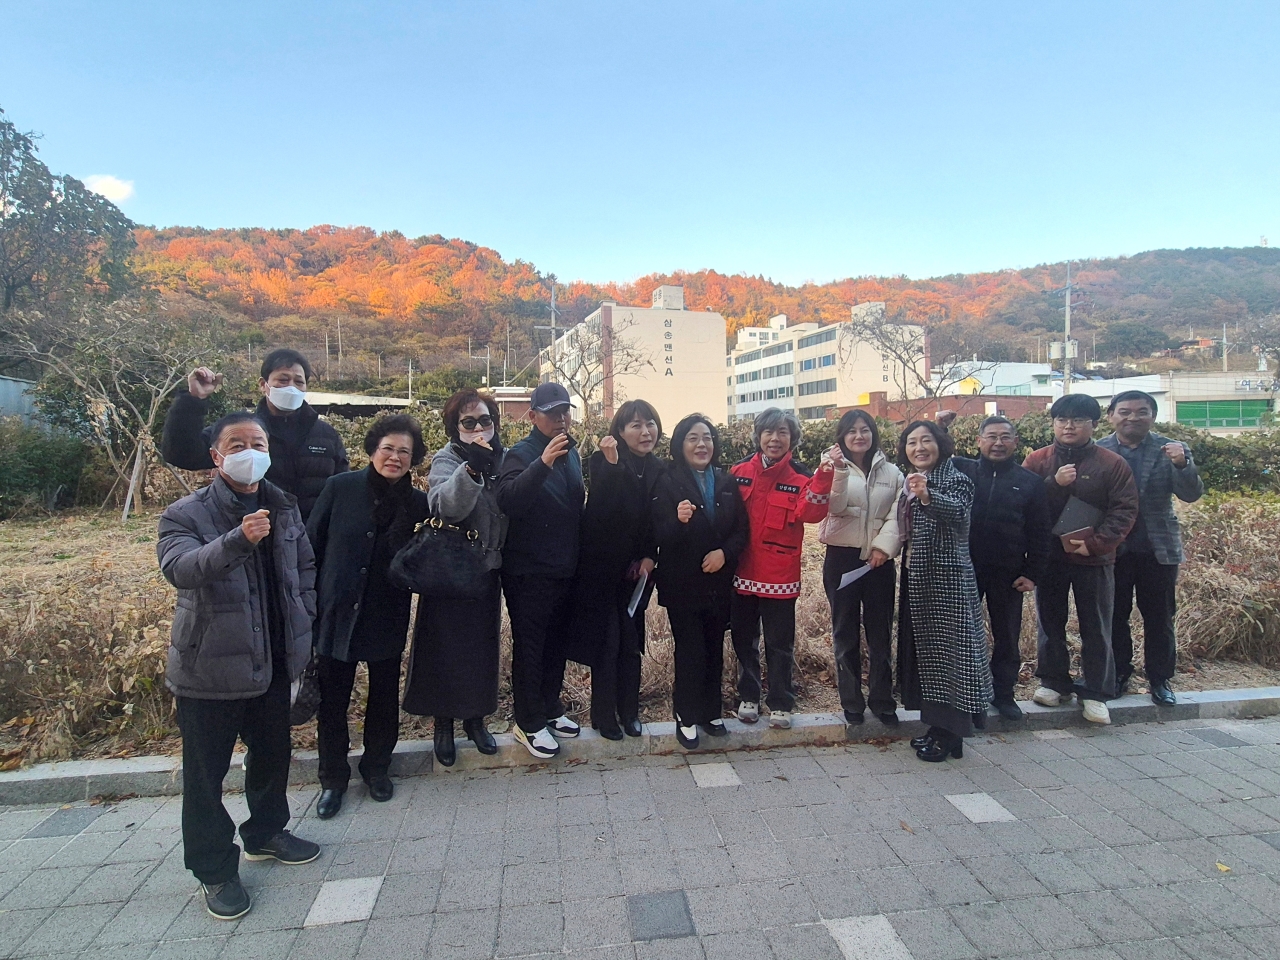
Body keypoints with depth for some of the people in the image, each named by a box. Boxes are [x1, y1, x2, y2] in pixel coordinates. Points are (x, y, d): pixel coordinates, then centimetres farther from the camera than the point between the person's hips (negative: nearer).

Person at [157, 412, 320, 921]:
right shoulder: (185, 514, -13)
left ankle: (266, 832, 43)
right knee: (206, 772, 8)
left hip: (273, 661, 5)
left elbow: (305, 565, 15)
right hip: (211, 666, -5)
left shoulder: (283, 507, 3)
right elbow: (180, 568, -33)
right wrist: (239, 539, -49)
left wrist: (303, 619, 6)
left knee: (272, 754, 21)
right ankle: (215, 869, 26)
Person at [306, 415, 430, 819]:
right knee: (332, 699, 10)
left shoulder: (417, 503, -5)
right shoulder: (340, 488, -8)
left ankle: (376, 767, 37)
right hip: (336, 613, -1)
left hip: (387, 616, 1)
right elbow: (311, 546, -3)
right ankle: (333, 778, 31)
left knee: (384, 696, 14)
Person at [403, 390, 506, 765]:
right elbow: (445, 506, -33)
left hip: (488, 569, 5)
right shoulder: (447, 459, -12)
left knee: (484, 645, 13)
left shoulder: (501, 458, 2)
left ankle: (476, 718, 31)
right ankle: (443, 724, 23)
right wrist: (471, 468, -47)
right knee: (447, 647, 4)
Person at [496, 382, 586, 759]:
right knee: (530, 646, 4)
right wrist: (542, 464, -42)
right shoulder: (521, 455, -13)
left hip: (564, 569, 7)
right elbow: (508, 500, -31)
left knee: (556, 643, 17)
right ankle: (528, 723, 18)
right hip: (529, 572, -7)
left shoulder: (572, 453, 8)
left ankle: (551, 709, 34)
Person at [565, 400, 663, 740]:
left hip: (635, 570, 4)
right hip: (602, 568, -4)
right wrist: (612, 464, -38)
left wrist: (650, 557, -4)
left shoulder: (658, 470, 4)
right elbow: (603, 510, -28)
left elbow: (658, 523, 9)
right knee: (606, 641, 1)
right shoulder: (602, 461, -12)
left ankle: (629, 711, 25)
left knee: (632, 641, 11)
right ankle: (603, 715, 17)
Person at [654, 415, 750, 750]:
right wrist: (678, 521, -34)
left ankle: (711, 712, 28)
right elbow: (659, 536, -15)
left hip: (718, 582, 4)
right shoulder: (668, 483, -9)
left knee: (714, 649, 12)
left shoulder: (727, 483, 4)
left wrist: (725, 552, -14)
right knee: (690, 651, 1)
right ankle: (687, 718, 18)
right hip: (682, 584, -4)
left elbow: (741, 531, 4)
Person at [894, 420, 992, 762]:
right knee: (925, 648, 13)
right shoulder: (910, 483, 13)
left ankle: (950, 734, 8)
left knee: (947, 648, -2)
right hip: (917, 577, 8)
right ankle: (938, 725, 25)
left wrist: (928, 496, -49)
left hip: (947, 577, -8)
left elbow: (958, 509, -33)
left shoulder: (954, 479, -10)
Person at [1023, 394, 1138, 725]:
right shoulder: (1037, 460, 2)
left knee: (1096, 628, 6)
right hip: (1048, 557, 2)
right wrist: (1054, 483, -20)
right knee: (1050, 623, 12)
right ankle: (1054, 682, 26)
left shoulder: (1112, 464, -2)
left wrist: (1096, 543, -16)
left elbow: (1124, 511, -6)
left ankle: (1095, 692, 18)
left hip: (1094, 560, -1)